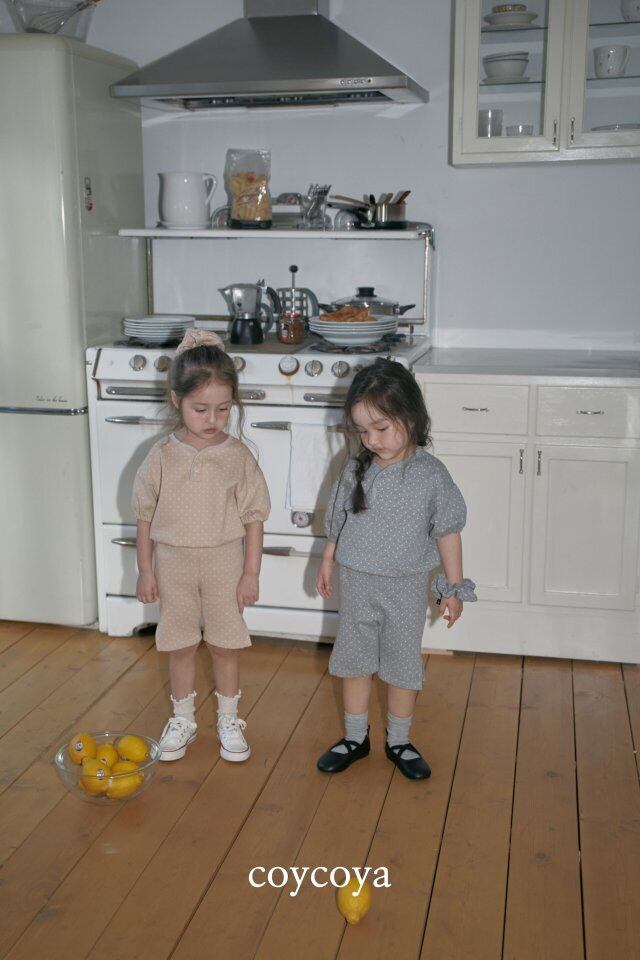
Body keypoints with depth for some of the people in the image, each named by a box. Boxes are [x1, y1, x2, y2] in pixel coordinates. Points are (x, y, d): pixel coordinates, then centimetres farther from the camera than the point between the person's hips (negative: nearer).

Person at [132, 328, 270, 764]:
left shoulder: (239, 456, -10)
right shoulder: (162, 457, -8)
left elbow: (253, 519, -5)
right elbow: (146, 517, 0)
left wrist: (251, 572, -5)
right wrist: (145, 570, 1)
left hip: (224, 563, -1)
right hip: (174, 563, 1)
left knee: (226, 644, 10)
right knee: (180, 644, 14)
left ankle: (229, 720, 30)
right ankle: (183, 720, 32)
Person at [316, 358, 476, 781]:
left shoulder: (431, 474, -15)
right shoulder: (357, 468, -7)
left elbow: (447, 531, -6)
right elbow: (339, 520, 7)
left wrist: (453, 586, -3)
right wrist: (328, 561, 14)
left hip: (407, 587, -3)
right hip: (357, 583, 3)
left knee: (403, 664, 11)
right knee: (354, 659, 14)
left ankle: (399, 741, 29)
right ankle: (355, 737, 32)